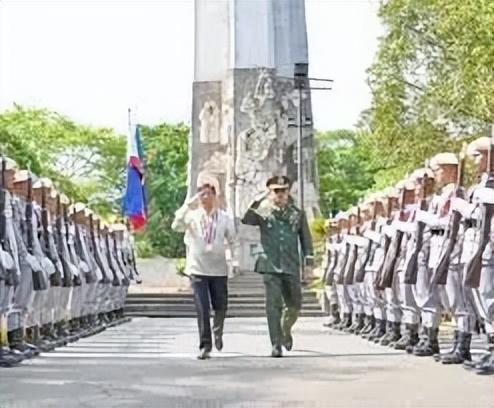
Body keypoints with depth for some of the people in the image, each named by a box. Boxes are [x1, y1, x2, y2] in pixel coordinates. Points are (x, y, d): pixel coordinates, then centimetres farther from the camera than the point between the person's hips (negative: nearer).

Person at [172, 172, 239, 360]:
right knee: (202, 310, -5)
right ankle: (205, 345, 5)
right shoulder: (192, 215, -1)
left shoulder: (224, 217, 2)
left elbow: (233, 241, 8)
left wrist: (235, 261, -2)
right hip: (197, 269, -1)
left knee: (221, 307, 10)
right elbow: (176, 225, -18)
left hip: (218, 269, 1)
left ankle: (217, 331, 40)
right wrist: (189, 205, -23)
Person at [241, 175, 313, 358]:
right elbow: (246, 221, -15)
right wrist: (257, 201, -20)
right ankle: (276, 344, 0)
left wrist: (308, 262, 4)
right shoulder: (263, 212, 3)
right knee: (273, 306, -6)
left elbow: (306, 239, 11)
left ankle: (285, 330, 38)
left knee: (295, 305, 9)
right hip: (270, 266, -2)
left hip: (291, 267, 2)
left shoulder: (297, 213, 9)